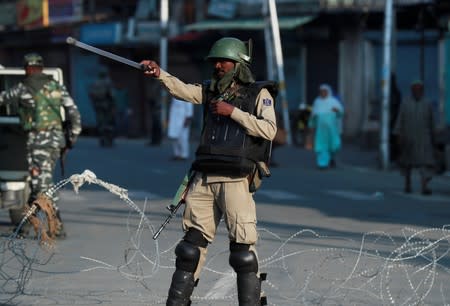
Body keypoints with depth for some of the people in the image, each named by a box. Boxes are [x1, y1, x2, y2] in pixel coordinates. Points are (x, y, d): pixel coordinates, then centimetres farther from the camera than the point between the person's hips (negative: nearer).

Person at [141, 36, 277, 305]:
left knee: (243, 246, -7)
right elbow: (182, 90, 6)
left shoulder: (259, 94, 2)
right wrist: (160, 74, -11)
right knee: (193, 241, 8)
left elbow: (269, 130, -10)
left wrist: (233, 112, -11)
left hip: (236, 180, -5)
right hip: (204, 178, 5)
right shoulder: (211, 91, 18)